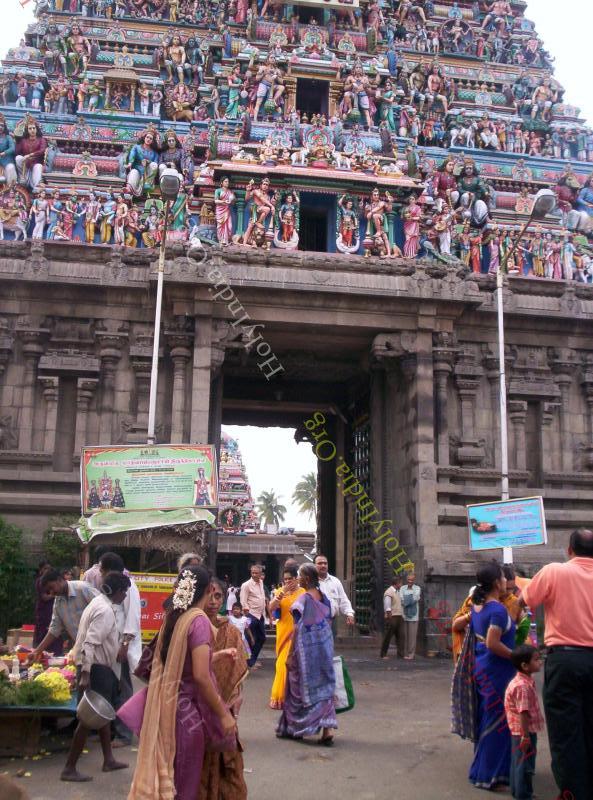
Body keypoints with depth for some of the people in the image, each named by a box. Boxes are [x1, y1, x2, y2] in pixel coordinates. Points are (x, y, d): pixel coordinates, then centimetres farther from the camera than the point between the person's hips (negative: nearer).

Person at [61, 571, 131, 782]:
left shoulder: (100, 602, 11)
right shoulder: (105, 610, -20)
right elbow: (90, 643, -28)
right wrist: (85, 674, -31)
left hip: (101, 667, 11)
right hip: (96, 668, -11)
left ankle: (108, 760, 29)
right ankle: (69, 768, 4)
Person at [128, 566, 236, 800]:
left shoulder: (173, 617, 5)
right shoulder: (199, 620, -18)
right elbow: (200, 676, -23)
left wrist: (216, 656, 26)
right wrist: (224, 714, -16)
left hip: (168, 705, 7)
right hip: (187, 709, -7)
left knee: (169, 779, 19)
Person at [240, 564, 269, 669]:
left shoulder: (261, 583, 9)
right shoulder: (246, 585, -12)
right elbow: (243, 602, -13)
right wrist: (247, 615, -21)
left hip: (261, 614, 7)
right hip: (252, 615, -7)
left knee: (261, 638, 14)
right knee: (252, 639, -2)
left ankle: (253, 659, 28)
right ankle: (250, 662, 11)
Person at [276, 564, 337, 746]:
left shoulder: (302, 600, -16)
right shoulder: (324, 598, 3)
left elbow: (297, 630, -14)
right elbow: (328, 623, 10)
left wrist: (290, 655, -8)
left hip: (307, 649, -6)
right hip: (324, 647, 6)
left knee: (301, 687, 9)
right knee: (323, 687, 10)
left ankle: (294, 728, 22)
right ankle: (327, 729, 3)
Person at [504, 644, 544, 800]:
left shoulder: (524, 681, 7)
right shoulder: (523, 686, -26)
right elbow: (524, 713, -26)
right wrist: (526, 735, -23)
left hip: (520, 732, 10)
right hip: (524, 732, -10)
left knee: (518, 762, 20)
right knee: (524, 764, 2)